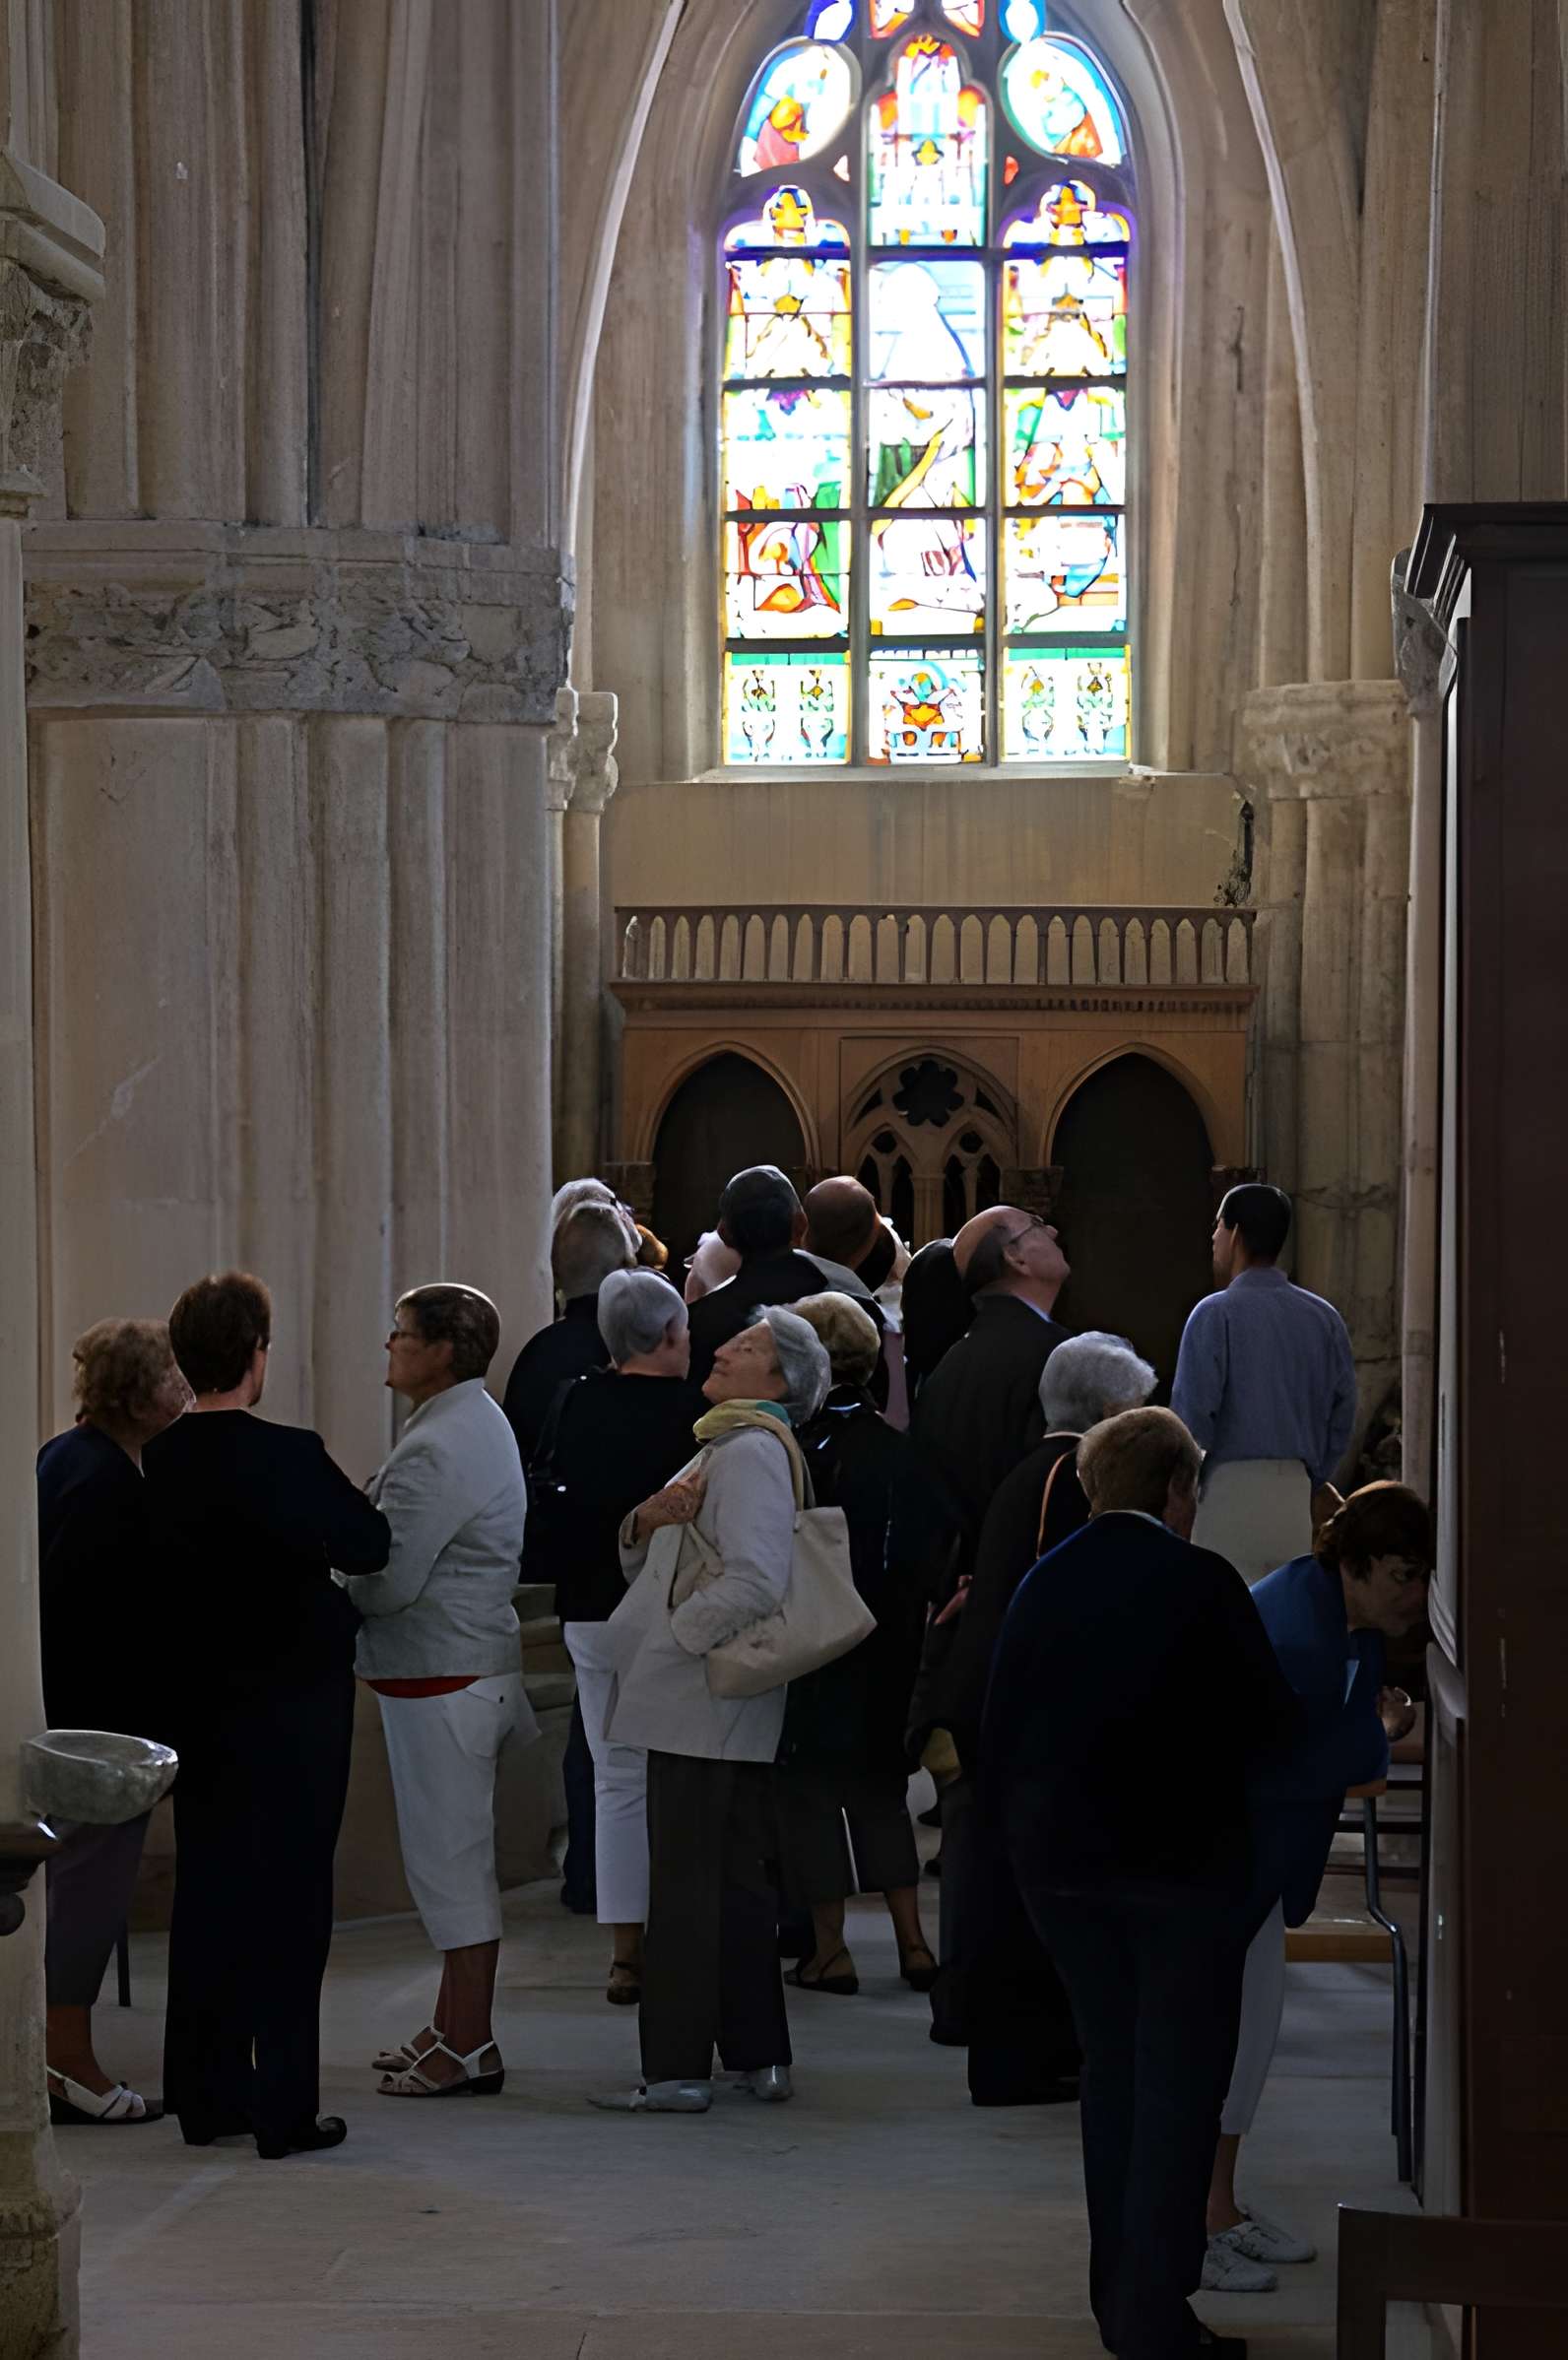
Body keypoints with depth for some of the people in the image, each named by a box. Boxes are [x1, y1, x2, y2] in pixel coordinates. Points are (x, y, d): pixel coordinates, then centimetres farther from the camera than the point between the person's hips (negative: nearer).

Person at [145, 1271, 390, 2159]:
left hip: (199, 1706, 6)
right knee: (290, 1895, 1)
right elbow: (371, 1546, -12)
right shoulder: (287, 1457, -18)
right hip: (291, 1704, -6)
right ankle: (284, 2108, 2)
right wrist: (345, 1488, 7)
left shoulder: (164, 1460, 0)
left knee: (207, 1889, 13)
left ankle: (207, 2094, 20)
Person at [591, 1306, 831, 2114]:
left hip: (703, 1706, -10)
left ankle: (677, 2068, -3)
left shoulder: (753, 1451, -13)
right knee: (738, 1880, 13)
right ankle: (758, 2056, 20)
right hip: (721, 1712, 10)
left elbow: (756, 1581, -25)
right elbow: (644, 1564, 20)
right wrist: (649, 1520, -2)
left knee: (687, 1885, -6)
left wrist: (678, 1637, -14)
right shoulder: (725, 1445, 19)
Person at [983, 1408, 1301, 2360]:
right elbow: (1271, 1720, -9)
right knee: (1181, 2080, 0)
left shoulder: (1042, 1585, 3)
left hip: (1060, 1862, 5)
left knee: (1112, 2068, 17)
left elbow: (998, 1735, 5)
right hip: (1184, 1857, -5)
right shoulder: (1199, 1581, -11)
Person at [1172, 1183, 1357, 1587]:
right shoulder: (1324, 1318, 10)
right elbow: (1343, 1415, 9)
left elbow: (1193, 1413, -10)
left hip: (1231, 1490, -5)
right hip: (1297, 1497, 5)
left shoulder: (1217, 1314, -6)